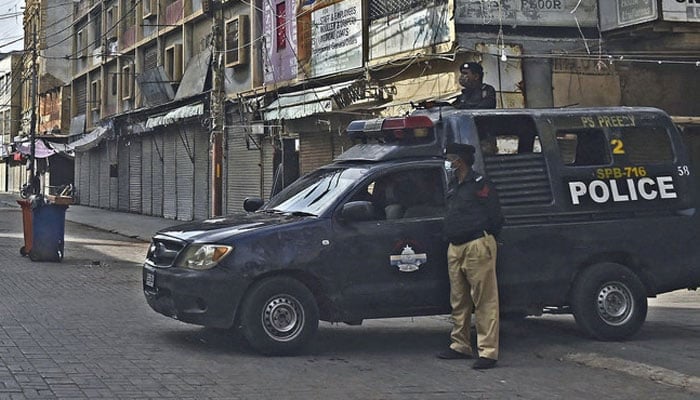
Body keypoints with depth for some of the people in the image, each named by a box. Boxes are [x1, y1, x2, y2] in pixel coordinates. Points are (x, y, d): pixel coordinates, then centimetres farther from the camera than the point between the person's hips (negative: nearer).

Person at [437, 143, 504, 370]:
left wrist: (485, 238, -2)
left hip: (477, 247, -9)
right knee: (458, 302, 14)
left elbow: (495, 216, -10)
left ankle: (488, 352, -8)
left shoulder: (479, 184, -8)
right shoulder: (454, 186, 18)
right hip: (455, 249, 9)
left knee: (484, 301, -7)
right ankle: (460, 346, 24)